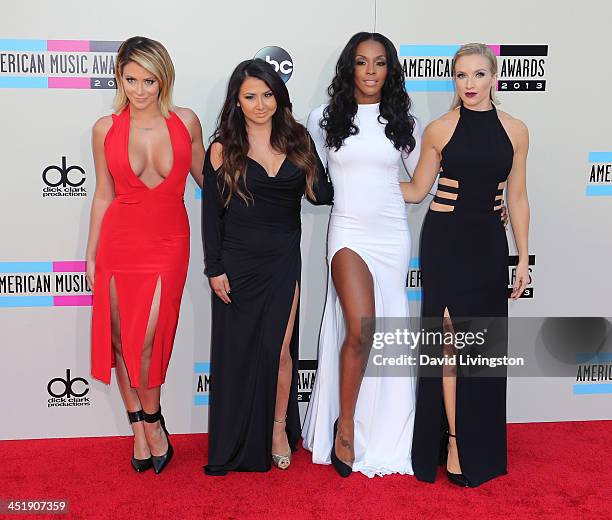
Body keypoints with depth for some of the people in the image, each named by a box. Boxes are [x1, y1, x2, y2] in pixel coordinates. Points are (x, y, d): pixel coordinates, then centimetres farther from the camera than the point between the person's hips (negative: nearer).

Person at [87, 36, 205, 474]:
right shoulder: (106, 129, -1)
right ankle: (140, 427, 24)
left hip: (168, 243, -1)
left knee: (147, 340, -6)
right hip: (119, 240, 2)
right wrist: (91, 254, 8)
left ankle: (152, 423, 20)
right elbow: (104, 195, 6)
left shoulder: (186, 122, -2)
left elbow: (205, 177, 12)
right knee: (121, 340, 7)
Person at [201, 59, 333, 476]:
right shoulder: (223, 149, -2)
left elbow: (323, 195, 2)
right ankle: (237, 445, 25)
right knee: (237, 350, 8)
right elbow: (211, 214, -2)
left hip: (284, 261, 1)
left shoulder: (297, 141, 4)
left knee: (279, 348, 1)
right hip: (238, 263, -1)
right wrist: (214, 269, -6)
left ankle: (279, 428, 24)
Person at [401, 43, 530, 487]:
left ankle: (479, 444, 26)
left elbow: (517, 198, 6)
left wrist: (523, 258, 5)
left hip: (488, 243, 3)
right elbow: (417, 190, 3)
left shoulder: (515, 131, 3)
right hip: (445, 240, -2)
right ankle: (454, 440, 11)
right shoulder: (440, 130, -4)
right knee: (452, 341, -1)